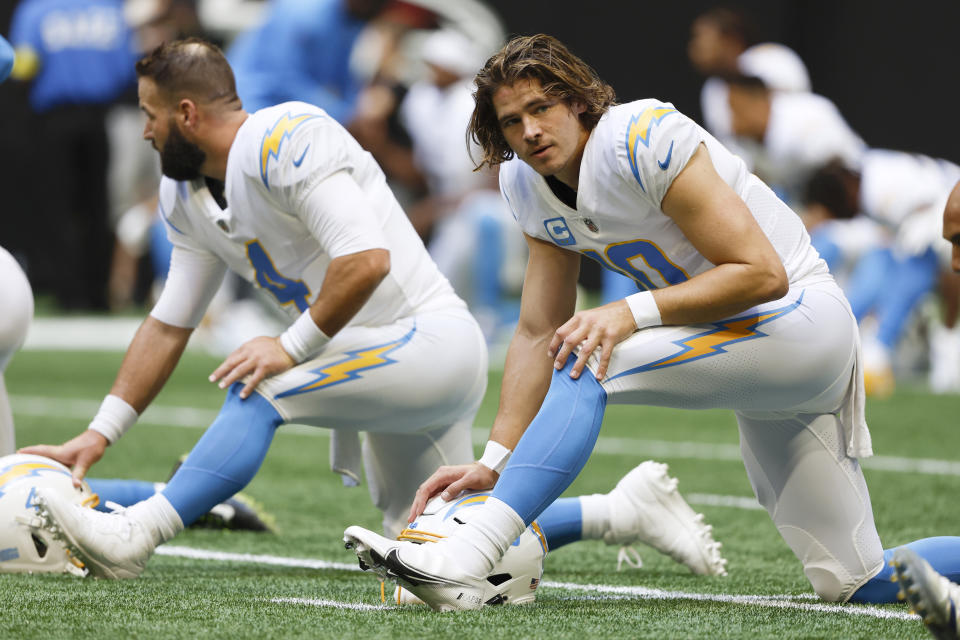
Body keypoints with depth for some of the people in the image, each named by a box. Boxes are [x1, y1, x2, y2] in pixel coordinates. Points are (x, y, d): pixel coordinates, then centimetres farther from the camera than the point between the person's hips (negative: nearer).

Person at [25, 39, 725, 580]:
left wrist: (292, 347, -22)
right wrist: (98, 435, 8)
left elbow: (366, 260, -29)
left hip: (429, 338, -10)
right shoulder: (189, 199, 10)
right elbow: (169, 325, 14)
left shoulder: (286, 142, -20)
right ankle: (628, 509, 17)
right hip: (384, 364, 10)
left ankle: (135, 535, -23)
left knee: (256, 393, -23)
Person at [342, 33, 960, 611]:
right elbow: (538, 334, 4)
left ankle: (467, 561, -33)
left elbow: (762, 273, -23)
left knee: (588, 362, -27)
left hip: (800, 319, -9)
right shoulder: (530, 186, 4)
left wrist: (633, 313, -29)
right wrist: (494, 461, -6)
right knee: (855, 585, 7)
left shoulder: (643, 137, -21)